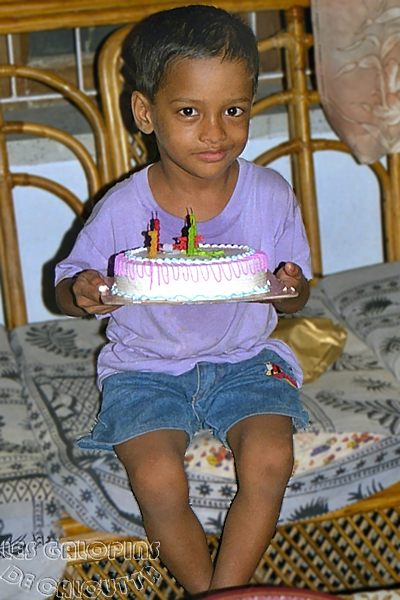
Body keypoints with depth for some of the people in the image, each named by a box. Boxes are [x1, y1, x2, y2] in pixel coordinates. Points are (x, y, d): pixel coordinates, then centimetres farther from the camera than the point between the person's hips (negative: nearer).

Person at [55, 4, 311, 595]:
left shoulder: (271, 196, -7)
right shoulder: (122, 209, -12)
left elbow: (294, 297, 4)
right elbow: (68, 283, 1)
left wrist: (290, 289, -21)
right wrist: (81, 294, -23)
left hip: (246, 360, 1)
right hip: (147, 369, -1)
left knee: (270, 458, -24)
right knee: (157, 480, -23)